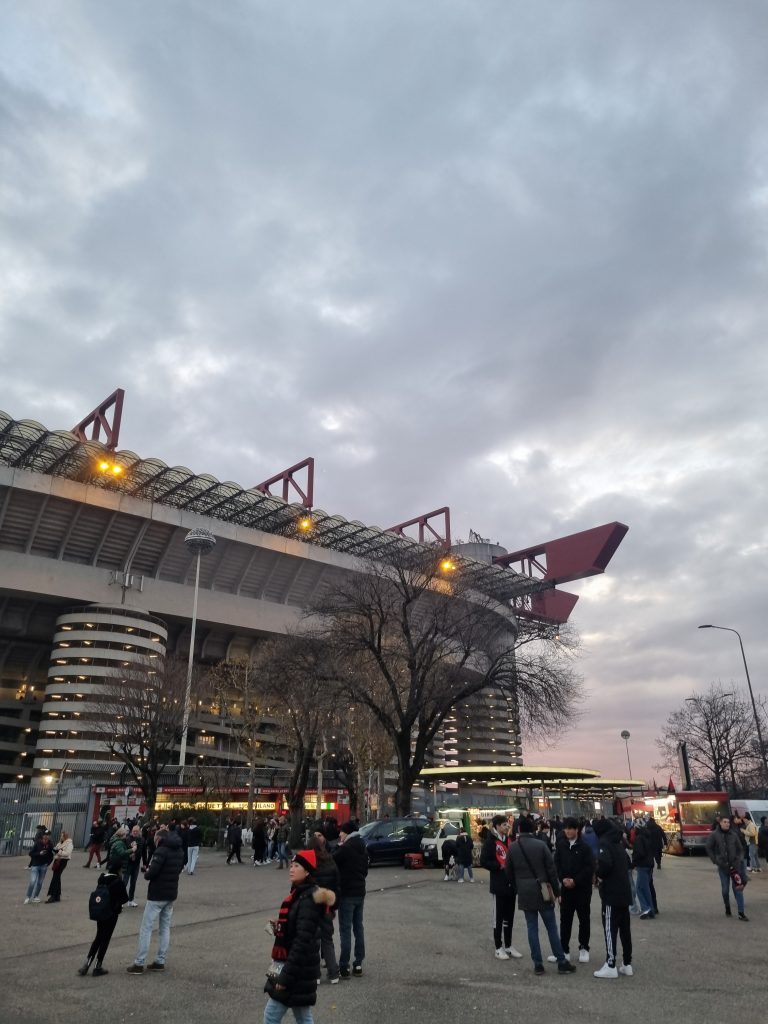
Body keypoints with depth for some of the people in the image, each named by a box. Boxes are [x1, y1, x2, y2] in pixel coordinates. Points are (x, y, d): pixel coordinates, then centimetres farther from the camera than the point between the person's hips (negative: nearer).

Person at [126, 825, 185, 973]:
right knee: (165, 928, 14)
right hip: (171, 894, 8)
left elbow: (152, 872, -25)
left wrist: (146, 873, -5)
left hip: (157, 895, -8)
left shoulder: (162, 850, -18)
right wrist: (168, 877, 9)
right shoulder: (180, 851, 8)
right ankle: (160, 961, 17)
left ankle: (139, 964, 4)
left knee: (146, 928, 1)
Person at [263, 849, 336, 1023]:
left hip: (298, 968, -9)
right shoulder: (299, 893, 8)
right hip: (293, 965, 9)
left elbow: (303, 941, -24)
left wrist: (286, 976, -22)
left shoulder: (309, 900, -21)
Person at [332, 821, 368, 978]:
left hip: (346, 893, -8)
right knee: (358, 928, 11)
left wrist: (338, 846, -4)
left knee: (345, 930, -3)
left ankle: (344, 967, 0)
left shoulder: (346, 847, -17)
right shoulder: (362, 848, 9)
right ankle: (358, 964, 15)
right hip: (360, 892, 8)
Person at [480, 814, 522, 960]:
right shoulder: (490, 841, -12)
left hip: (511, 884, 7)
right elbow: (484, 861, -15)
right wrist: (500, 866, -19)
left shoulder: (509, 840, 10)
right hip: (498, 885, -7)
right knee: (498, 917, 3)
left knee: (509, 917, 14)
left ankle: (508, 945, 25)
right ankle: (498, 948, 14)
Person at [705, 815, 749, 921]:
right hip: (723, 866, -1)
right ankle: (727, 909, 28)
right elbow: (709, 849, 1)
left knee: (738, 889, -2)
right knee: (725, 889, 7)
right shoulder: (714, 835, -4)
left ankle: (741, 913, 2)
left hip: (735, 866, 1)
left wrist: (739, 860, -4)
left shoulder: (734, 835, 1)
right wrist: (715, 861, -4)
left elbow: (740, 849, 8)